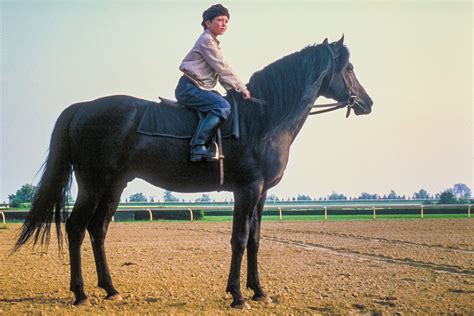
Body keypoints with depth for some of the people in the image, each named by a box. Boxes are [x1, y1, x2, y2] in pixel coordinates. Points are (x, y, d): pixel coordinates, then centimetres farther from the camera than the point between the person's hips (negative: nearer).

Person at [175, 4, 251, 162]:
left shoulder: (212, 42, 23)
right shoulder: (206, 39, -9)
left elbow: (220, 71, 21)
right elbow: (221, 68, -13)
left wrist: (235, 88, 8)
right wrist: (242, 88, -10)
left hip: (200, 88, 10)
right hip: (189, 88, -10)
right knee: (223, 106, -25)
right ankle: (197, 147, -30)